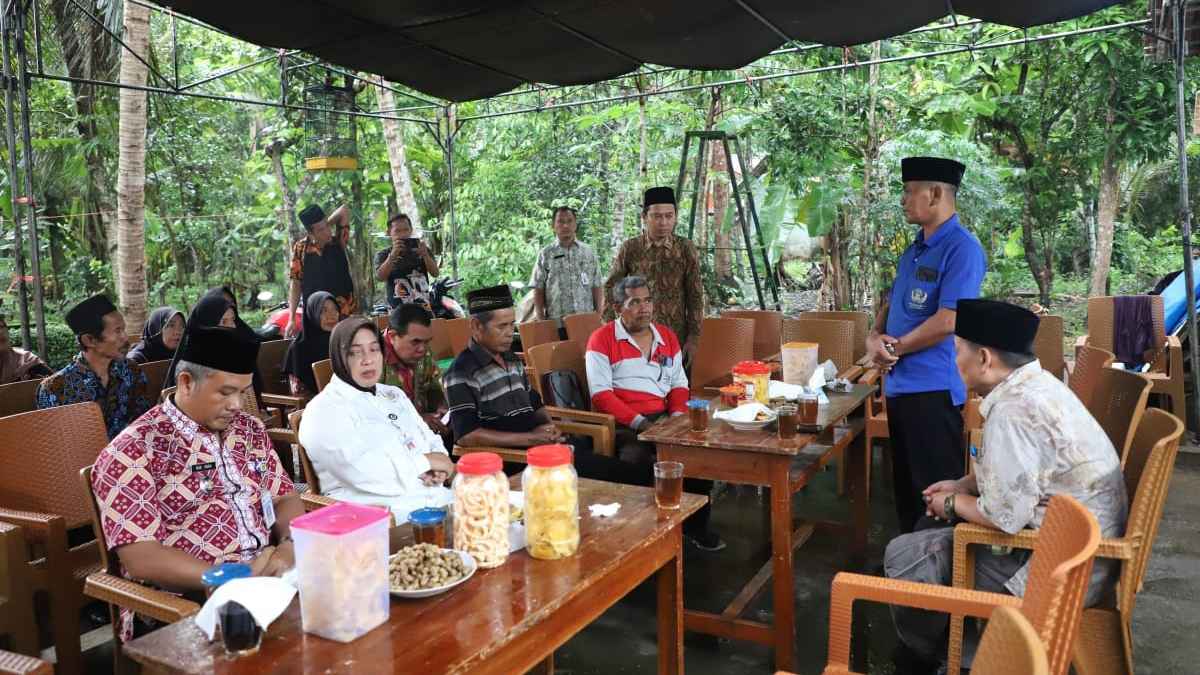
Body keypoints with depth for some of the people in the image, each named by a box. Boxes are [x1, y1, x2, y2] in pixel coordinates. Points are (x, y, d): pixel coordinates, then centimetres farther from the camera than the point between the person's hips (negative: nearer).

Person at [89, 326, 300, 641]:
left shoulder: (250, 429, 12)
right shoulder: (134, 452, -7)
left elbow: (285, 499, 16)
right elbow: (140, 558, -13)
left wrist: (290, 546, -6)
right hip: (190, 599, -7)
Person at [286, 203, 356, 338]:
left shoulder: (338, 242, 0)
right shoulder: (301, 249, -2)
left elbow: (344, 210, -2)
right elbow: (296, 284, 3)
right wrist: (291, 319, -1)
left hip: (346, 312, 1)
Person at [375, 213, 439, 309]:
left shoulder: (423, 250, 14)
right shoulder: (383, 255, 9)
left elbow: (435, 273, 1)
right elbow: (380, 277, -8)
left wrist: (425, 255, -17)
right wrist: (393, 254, -21)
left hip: (423, 306, 2)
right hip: (398, 309, -1)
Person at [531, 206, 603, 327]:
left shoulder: (588, 252, 10)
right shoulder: (545, 255, 6)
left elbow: (597, 287, 10)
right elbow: (538, 290, 5)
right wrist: (541, 321, -2)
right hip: (556, 322, -1)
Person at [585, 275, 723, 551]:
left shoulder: (667, 337, 18)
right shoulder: (602, 339, 0)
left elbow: (679, 384, 20)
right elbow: (601, 394, -9)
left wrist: (677, 415, -1)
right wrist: (639, 422, -18)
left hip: (664, 419, 5)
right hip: (623, 425, -5)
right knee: (637, 459, -35)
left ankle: (696, 524, 4)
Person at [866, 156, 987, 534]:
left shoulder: (962, 248, -15)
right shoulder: (913, 251, 14)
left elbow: (948, 321, -22)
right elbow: (892, 304, 19)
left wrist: (895, 347, -10)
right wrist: (875, 338, -2)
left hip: (933, 388, -9)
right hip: (899, 384, 9)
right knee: (905, 486, 19)